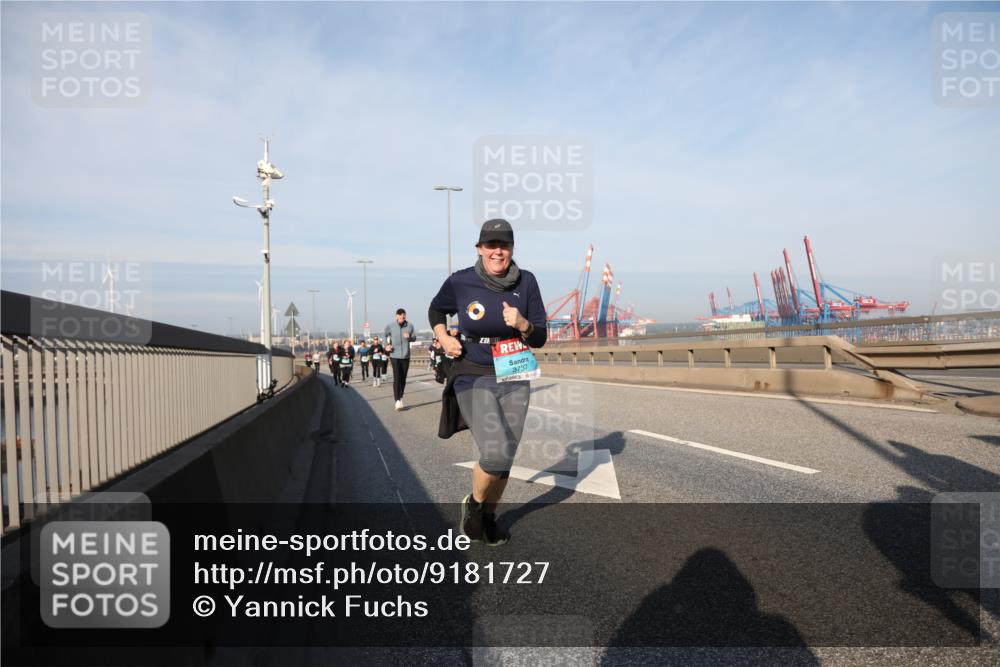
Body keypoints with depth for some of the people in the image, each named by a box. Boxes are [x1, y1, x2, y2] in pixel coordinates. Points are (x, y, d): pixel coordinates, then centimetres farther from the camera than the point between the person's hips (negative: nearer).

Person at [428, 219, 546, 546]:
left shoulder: (526, 282, -3)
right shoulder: (460, 282, -7)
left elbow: (540, 338, 1)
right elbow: (435, 310, 14)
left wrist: (522, 325, -19)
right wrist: (443, 338, -3)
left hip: (514, 379, 3)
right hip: (473, 379, -3)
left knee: (505, 459, 9)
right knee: (496, 453, -19)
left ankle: (488, 516, 36)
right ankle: (473, 504, 13)